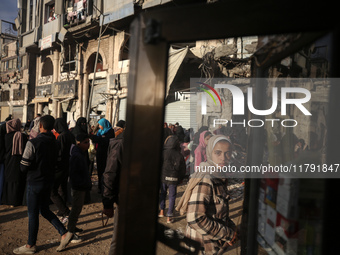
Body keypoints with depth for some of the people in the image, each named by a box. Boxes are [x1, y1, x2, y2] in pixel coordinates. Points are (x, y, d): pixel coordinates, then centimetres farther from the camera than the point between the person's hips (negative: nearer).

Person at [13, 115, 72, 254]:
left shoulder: (33, 143, -19)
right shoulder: (54, 142, 1)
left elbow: (24, 167, -17)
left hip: (35, 182, -6)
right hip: (49, 181, 6)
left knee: (33, 214, 8)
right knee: (45, 210, 20)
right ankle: (64, 234, 14)